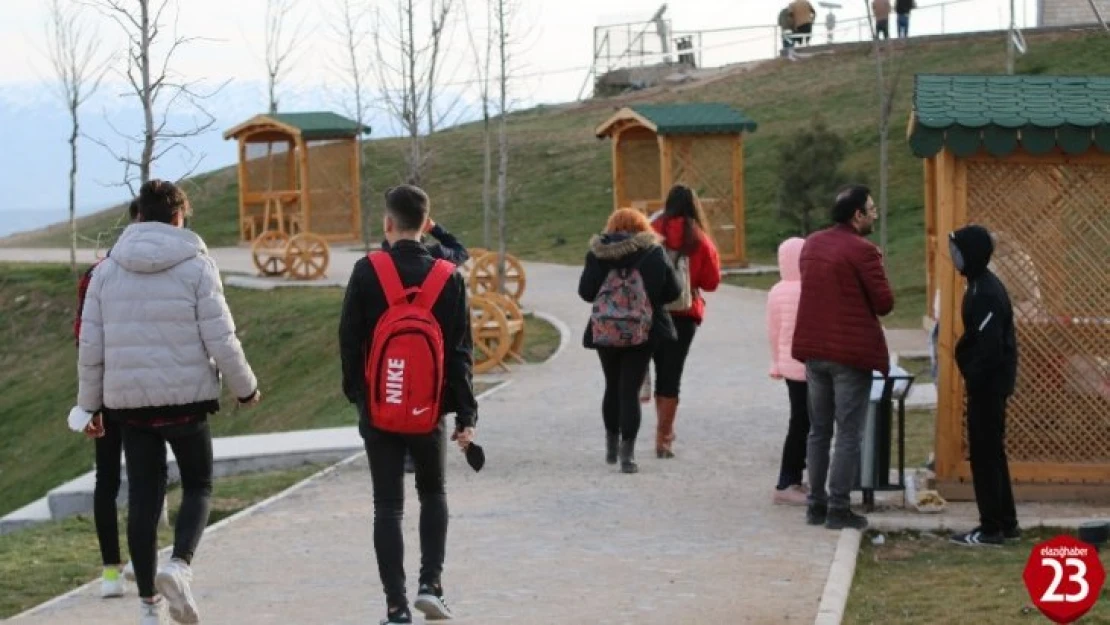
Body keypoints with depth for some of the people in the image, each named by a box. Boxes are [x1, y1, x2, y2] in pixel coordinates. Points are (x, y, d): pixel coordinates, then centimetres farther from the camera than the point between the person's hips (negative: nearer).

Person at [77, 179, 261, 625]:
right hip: (186, 396, -3)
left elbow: (90, 346, 4)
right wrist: (245, 387, 6)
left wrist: (89, 403, 14)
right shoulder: (196, 265, -6)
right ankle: (180, 565, -13)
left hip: (129, 400, 3)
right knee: (198, 485, 13)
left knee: (142, 496, 9)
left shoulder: (108, 270, 4)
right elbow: (220, 339, -8)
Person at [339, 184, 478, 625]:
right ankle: (431, 583, 9)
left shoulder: (368, 273, -7)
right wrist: (466, 415, 0)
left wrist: (355, 391, 13)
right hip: (429, 409, 1)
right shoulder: (448, 278, -4)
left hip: (379, 409, -1)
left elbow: (349, 340, -2)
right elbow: (461, 353, -3)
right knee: (433, 493, 22)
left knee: (388, 505, 4)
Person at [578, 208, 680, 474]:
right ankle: (627, 453, -7)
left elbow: (585, 292, -2)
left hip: (604, 330, 2)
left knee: (612, 387, 19)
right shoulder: (653, 252, -1)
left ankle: (612, 444, 29)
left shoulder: (597, 254, 0)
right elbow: (672, 291, -1)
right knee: (630, 390, 0)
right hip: (641, 331, -2)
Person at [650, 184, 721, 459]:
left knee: (661, 370, 17)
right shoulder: (700, 241, -5)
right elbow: (712, 282, 0)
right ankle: (663, 437, -1)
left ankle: (665, 430, 17)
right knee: (672, 375, 2)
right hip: (684, 314, -1)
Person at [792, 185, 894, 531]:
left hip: (814, 348, 7)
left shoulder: (812, 244, 9)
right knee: (848, 433, -2)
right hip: (851, 351, -7)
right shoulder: (862, 250, -14)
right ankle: (838, 509, -3)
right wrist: (876, 268, 3)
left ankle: (816, 504, 16)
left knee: (818, 429, 13)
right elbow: (885, 303, -12)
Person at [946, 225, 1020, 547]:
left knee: (984, 453, -5)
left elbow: (989, 346, -24)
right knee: (992, 452, 15)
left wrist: (973, 378, -18)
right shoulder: (984, 285, 12)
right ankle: (1006, 522, 21)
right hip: (991, 382, 10)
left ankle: (991, 528, -2)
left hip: (987, 384, -10)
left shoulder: (984, 293, -19)